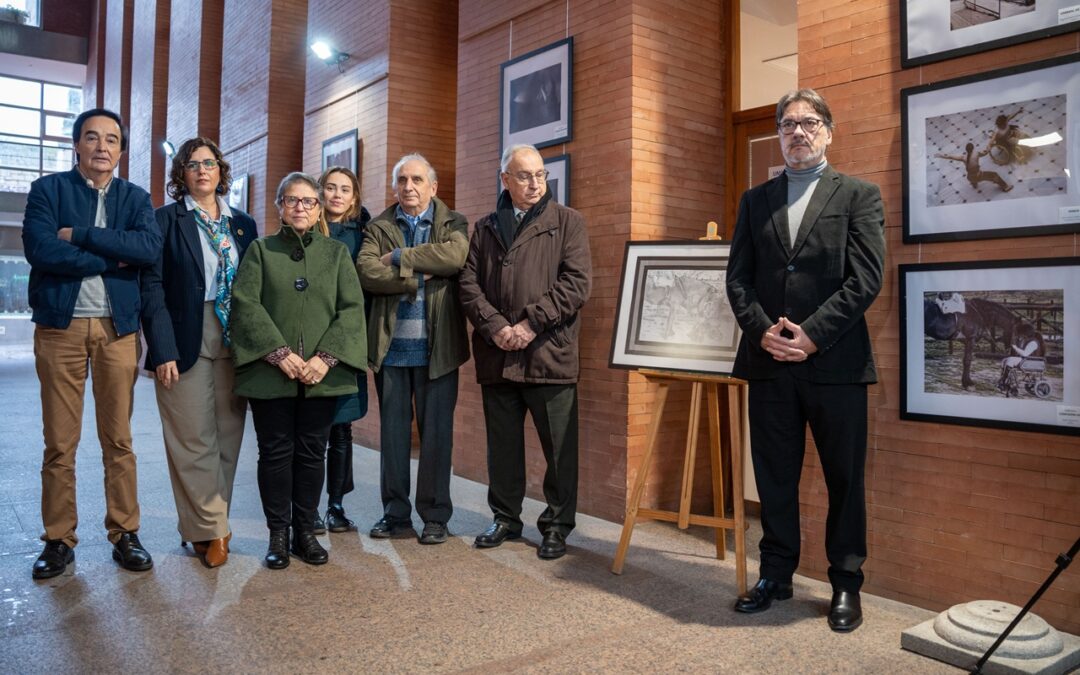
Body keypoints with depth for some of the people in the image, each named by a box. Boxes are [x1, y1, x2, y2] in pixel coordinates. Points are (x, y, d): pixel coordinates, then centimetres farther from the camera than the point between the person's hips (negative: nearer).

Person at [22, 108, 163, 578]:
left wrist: (80, 235, -12)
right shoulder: (47, 190, 5)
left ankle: (125, 534, 15)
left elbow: (150, 247, -11)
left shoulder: (135, 198, 9)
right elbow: (40, 250, -12)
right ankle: (59, 539, 16)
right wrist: (111, 258, -10)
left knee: (119, 439, 6)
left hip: (117, 327, 1)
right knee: (59, 442, 4)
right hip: (60, 326, -1)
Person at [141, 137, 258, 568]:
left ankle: (207, 524, 19)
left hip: (234, 345, 4)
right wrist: (162, 350, -13)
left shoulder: (243, 224, 13)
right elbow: (152, 287, -4)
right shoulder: (166, 220, 2)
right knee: (194, 439, -1)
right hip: (186, 342, -3)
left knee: (227, 436, 6)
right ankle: (210, 529, 10)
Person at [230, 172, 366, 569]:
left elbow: (352, 309, 1)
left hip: (322, 373, 1)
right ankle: (278, 533, 14)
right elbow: (246, 304, -3)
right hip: (270, 372, -1)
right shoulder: (260, 250, 9)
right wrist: (280, 353, -14)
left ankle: (305, 530, 17)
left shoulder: (337, 253, 10)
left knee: (312, 452, 6)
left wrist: (326, 358, -11)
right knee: (276, 452, 3)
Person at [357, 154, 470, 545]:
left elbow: (455, 256, -16)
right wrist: (418, 277, -14)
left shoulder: (454, 223, 6)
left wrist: (399, 257, -11)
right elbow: (366, 272, -7)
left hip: (437, 346, -2)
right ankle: (395, 514, 20)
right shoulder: (378, 227, 10)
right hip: (390, 345, 2)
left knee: (436, 431, 4)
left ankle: (435, 516, 16)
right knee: (392, 431, 9)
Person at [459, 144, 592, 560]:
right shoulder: (485, 229, 15)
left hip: (550, 354, -3)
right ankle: (506, 518, 28)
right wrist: (495, 327, -10)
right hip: (496, 356, 3)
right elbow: (469, 285, 6)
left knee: (559, 447, 3)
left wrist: (531, 323, -13)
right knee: (502, 444, 13)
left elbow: (577, 282, -6)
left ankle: (557, 525, 18)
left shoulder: (566, 222, 5)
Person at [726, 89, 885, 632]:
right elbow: (737, 277, 7)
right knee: (774, 476, 10)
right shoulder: (755, 200, 14)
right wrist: (762, 331, -8)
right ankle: (776, 574, 25)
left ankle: (846, 583, 23)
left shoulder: (859, 196, 5)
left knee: (844, 478, 7)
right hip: (769, 362, 3)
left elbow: (866, 278, -5)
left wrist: (812, 334, -13)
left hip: (835, 361, -2)